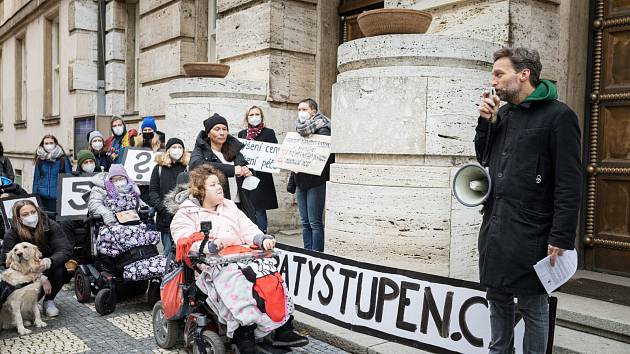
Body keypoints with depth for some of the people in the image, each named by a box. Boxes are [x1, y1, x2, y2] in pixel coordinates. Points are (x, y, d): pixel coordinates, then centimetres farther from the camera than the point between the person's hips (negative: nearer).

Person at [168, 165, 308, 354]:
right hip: (213, 264, -5)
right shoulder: (185, 214, 10)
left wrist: (262, 240, -6)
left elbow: (248, 229, 16)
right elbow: (186, 242, -8)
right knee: (238, 282, -37)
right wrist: (209, 246, -28)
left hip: (242, 256, 5)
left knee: (271, 276, -24)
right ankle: (244, 338, -36)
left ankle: (284, 330, -23)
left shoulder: (229, 206, 27)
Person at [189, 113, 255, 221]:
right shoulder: (200, 151, 3)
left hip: (240, 205, 4)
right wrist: (232, 169, -23)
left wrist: (248, 172, 1)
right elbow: (196, 164, -19)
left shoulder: (235, 149, 17)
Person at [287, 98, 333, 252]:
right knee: (305, 222, 11)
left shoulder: (321, 129, -8)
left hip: (315, 182, -7)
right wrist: (291, 182, 19)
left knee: (315, 222, -4)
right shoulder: (299, 129, 16)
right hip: (300, 182, 8)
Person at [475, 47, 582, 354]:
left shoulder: (558, 116, -9)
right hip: (494, 227, 7)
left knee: (532, 306, 6)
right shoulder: (503, 115, 12)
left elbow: (569, 184, -13)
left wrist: (561, 238, -17)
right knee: (498, 299, 17)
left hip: (529, 234, -7)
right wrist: (487, 122, 4)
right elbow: (483, 158, 19)